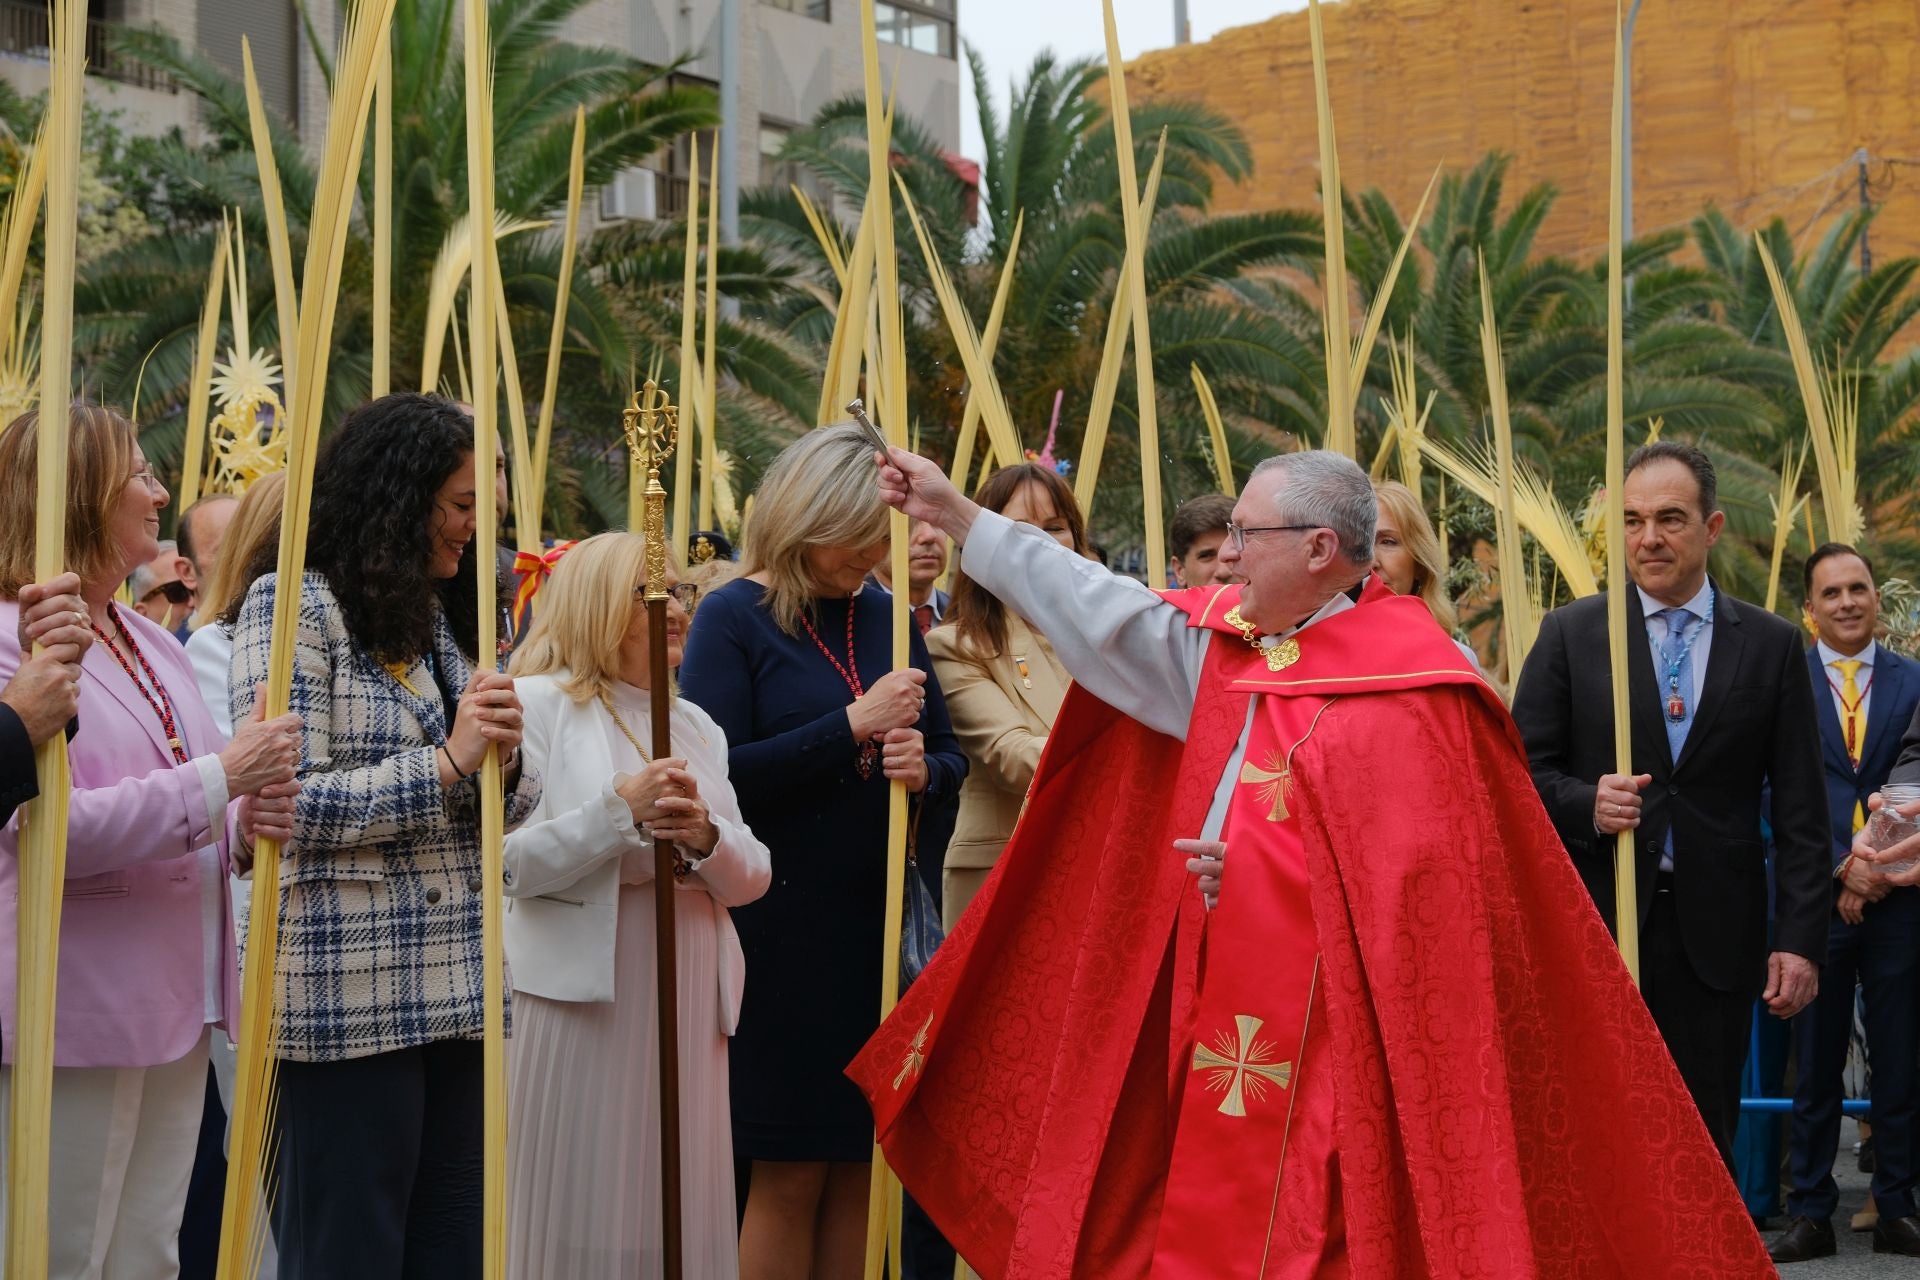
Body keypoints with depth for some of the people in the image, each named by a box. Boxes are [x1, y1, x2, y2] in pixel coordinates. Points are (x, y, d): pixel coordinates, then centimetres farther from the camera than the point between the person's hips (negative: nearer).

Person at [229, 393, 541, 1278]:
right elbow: (288, 803, -12)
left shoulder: (448, 617, 17)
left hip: (462, 998, 7)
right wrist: (446, 763, -15)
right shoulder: (293, 605, -4)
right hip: (349, 1004, -7)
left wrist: (505, 763, -4)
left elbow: (512, 809, 19)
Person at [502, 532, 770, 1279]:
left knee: (680, 1208, 5)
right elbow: (514, 862, -9)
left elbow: (753, 876, 11)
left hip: (689, 997, 5)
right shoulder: (540, 703, -1)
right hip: (585, 994, -5)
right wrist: (620, 811, -19)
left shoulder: (697, 725, 17)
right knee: (585, 1206, -4)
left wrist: (707, 836, -9)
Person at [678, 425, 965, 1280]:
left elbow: (950, 759, 15)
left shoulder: (886, 616, 9)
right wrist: (853, 726, -18)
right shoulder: (734, 617, -6)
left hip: (879, 921, 5)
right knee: (790, 1173, 1)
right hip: (781, 928, -5)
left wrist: (923, 769, -9)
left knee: (857, 1165, 9)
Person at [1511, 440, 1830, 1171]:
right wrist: (1584, 804, -18)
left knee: (1706, 1137, 7)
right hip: (1596, 921, 0)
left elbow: (1801, 811, 3)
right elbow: (1524, 771, 3)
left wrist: (1801, 939, -3)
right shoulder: (1570, 634, 3)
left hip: (1716, 930, 1)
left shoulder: (1771, 646, 5)